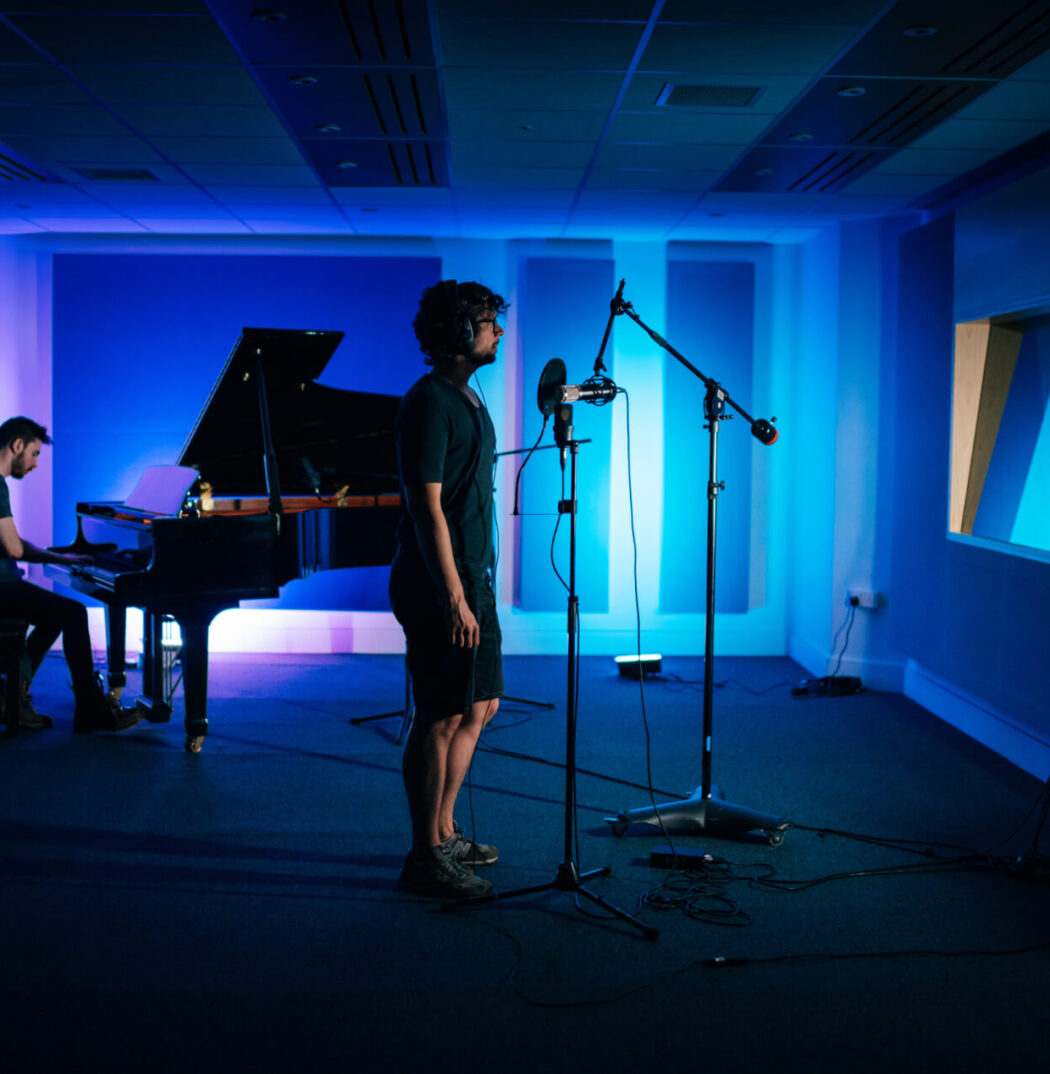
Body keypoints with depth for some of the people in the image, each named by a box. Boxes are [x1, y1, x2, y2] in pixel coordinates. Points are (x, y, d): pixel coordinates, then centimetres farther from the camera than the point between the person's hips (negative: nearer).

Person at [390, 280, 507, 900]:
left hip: (472, 578, 10)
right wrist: (455, 599, -24)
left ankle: (444, 834, 28)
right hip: (441, 585, -10)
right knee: (442, 719, -4)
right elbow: (427, 506, -21)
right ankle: (426, 859, 6)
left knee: (480, 708, 16)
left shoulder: (467, 399, 16)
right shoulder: (430, 404, -15)